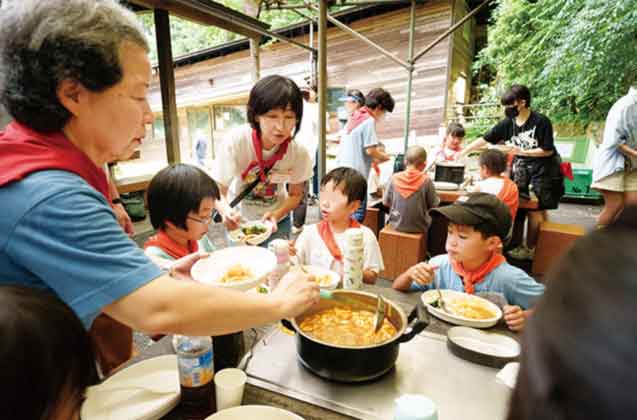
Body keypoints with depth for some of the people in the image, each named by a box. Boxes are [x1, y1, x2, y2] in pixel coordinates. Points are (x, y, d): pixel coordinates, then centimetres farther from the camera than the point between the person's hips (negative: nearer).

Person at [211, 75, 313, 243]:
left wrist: (276, 215, -26)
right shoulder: (236, 141, -26)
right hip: (239, 221, -1)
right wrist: (226, 211, -40)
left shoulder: (299, 152, -22)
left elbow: (295, 195, -7)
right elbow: (218, 191, -18)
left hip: (277, 220, 1)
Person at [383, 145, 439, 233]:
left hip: (396, 225, 2)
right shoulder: (426, 180, -14)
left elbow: (385, 202, -1)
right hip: (418, 228, -1)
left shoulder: (394, 178, -10)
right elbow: (434, 205, -5)